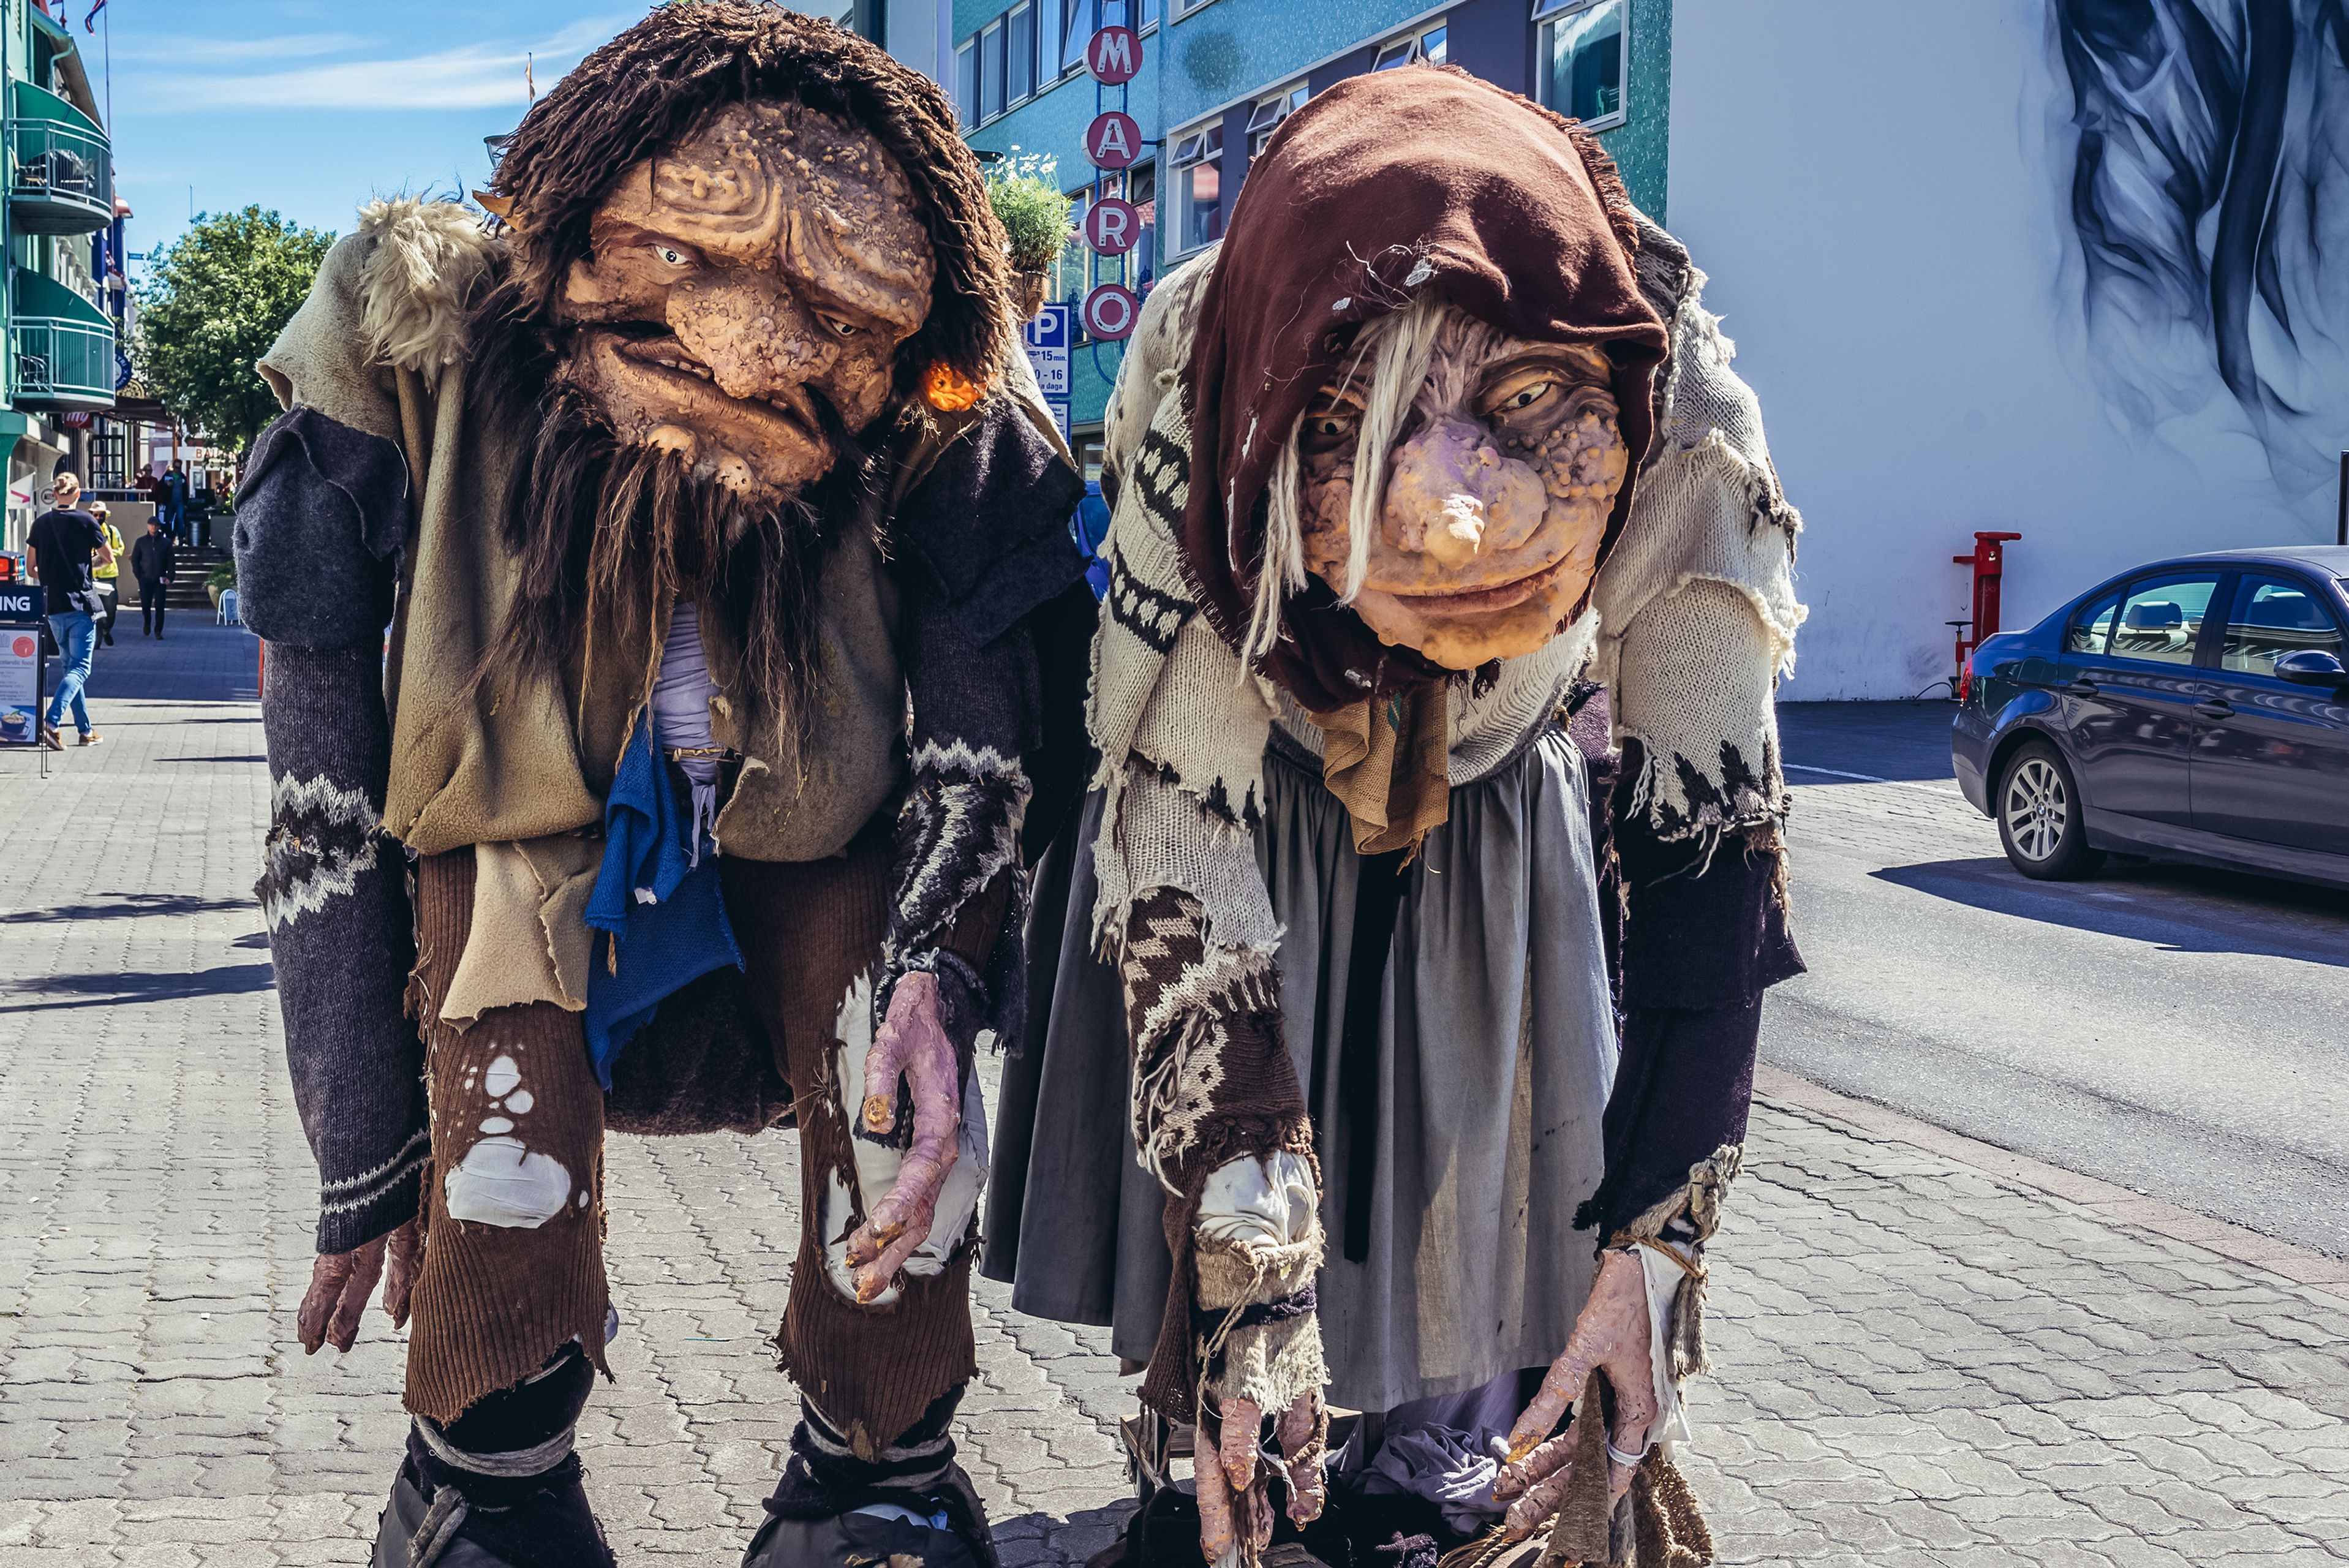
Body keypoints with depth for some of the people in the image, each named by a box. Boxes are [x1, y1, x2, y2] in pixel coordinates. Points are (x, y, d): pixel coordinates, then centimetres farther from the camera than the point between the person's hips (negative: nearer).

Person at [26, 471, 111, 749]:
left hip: (52, 605, 5)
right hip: (81, 604, -5)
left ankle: (85, 730, 18)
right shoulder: (86, 521, -7)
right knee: (79, 668, -5)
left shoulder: (41, 523, 4)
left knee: (68, 664, 16)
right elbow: (108, 558, 2)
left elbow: (32, 567, 7)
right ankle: (51, 722, -25)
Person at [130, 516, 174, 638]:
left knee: (159, 606, -5)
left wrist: (170, 577, -6)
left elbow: (171, 562, 5)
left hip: (161, 580, 0)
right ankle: (147, 623, 29)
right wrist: (138, 575, -1)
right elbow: (134, 559, 9)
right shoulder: (141, 541, 6)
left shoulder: (166, 542, 6)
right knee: (145, 605, -1)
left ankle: (158, 631, 2)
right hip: (145, 579, 0)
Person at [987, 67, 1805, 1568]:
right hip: (1252, 796, -1)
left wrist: (1654, 1241, -31)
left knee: (1494, 1201, -1)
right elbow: (1182, 879, -34)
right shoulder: (1197, 426, -40)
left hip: (1502, 817, 1)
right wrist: (1249, 1272, -37)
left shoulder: (1686, 433, -37)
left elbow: (1712, 847, -28)